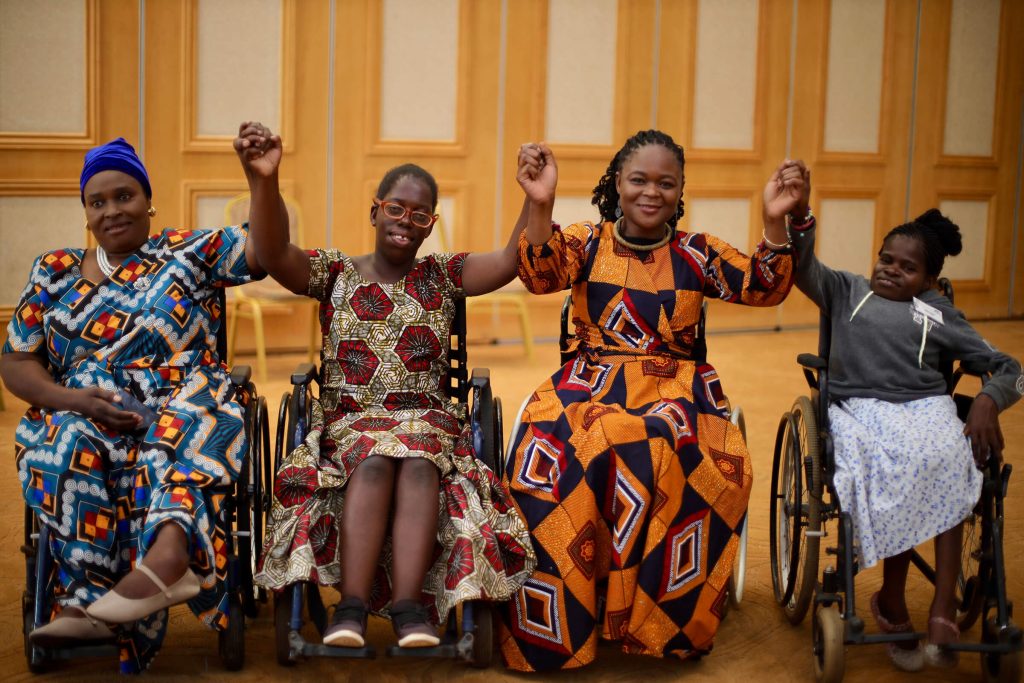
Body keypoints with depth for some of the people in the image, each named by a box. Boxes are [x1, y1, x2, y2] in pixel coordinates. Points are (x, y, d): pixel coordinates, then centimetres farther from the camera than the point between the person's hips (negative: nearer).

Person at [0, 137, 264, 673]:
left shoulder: (188, 252, 16)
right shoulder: (54, 273, 19)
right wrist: (72, 399, -9)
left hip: (184, 405, -2)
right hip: (79, 412, 2)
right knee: (72, 447, -35)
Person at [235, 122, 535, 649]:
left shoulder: (443, 277, 14)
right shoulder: (335, 273, 11)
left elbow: (511, 262, -2)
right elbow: (274, 256, -9)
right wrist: (264, 182, -26)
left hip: (427, 418, 1)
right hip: (349, 419, -1)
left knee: (419, 463, -34)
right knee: (374, 461, -34)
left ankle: (409, 606, -42)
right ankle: (351, 608, -39)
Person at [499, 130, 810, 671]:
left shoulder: (697, 253, 11)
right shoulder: (588, 242, 9)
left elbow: (762, 288, -2)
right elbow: (541, 274, -11)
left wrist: (775, 222, -19)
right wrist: (540, 205, -29)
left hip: (675, 391, 0)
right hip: (592, 383, 0)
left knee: (673, 460, -35)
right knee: (553, 458, -32)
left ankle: (665, 625, -20)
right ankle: (553, 630, -20)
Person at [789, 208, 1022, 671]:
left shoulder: (940, 316, 23)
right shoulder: (847, 292, 24)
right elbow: (803, 267, 5)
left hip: (926, 408, 1)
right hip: (858, 409, -1)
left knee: (950, 460, -33)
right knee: (896, 469, -33)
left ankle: (943, 606, -31)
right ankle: (893, 603, -18)